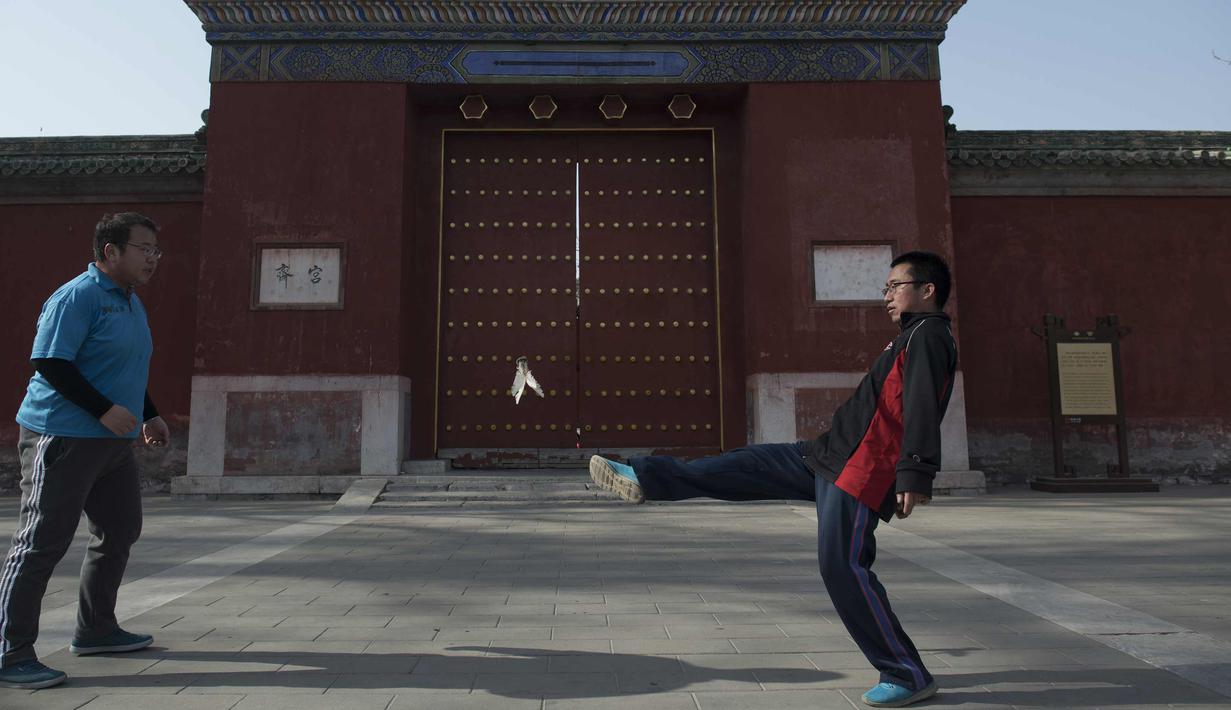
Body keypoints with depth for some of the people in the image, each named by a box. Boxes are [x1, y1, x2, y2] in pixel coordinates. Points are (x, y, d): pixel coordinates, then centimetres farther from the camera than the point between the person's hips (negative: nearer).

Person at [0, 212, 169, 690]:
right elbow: (50, 363, -19)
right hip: (63, 439, -9)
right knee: (42, 542, -4)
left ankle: (95, 630, 29)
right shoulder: (77, 297, -13)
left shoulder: (132, 304, 16)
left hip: (113, 443, 10)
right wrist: (105, 410, -24)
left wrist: (149, 415, 18)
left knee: (119, 532, 15)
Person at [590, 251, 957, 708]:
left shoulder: (929, 334, -8)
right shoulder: (911, 337, 23)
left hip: (862, 471, -10)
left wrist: (916, 476, -30)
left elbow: (922, 409, -21)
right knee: (750, 465, 8)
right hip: (833, 456, 10)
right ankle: (643, 480, 14)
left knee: (843, 567, -9)